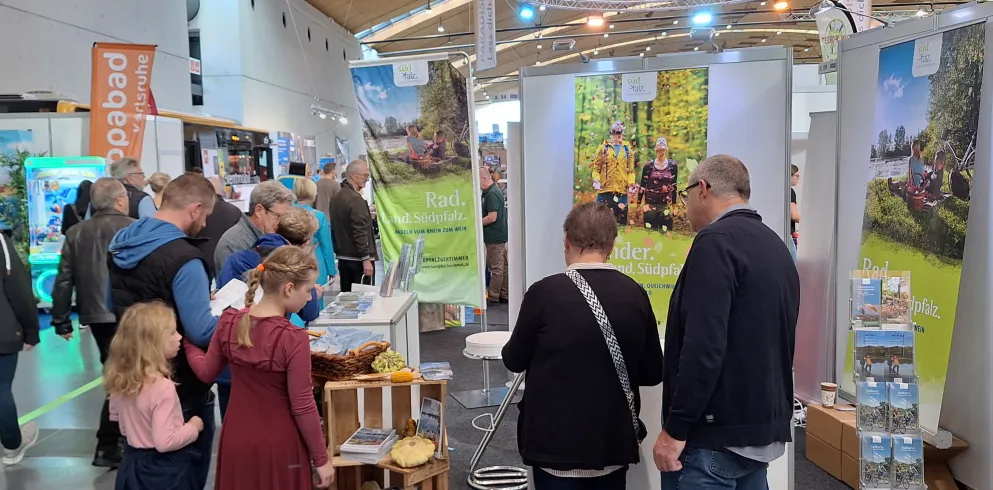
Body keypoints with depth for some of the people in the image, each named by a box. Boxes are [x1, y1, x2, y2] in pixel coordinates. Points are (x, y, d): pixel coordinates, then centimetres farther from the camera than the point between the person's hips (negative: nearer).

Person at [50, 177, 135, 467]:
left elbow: (64, 280, 8)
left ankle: (123, 428, 27)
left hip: (95, 315, 6)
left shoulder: (75, 233, 6)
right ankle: (107, 447, 3)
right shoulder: (133, 229, -9)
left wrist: (61, 320, 15)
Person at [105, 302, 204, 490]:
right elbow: (164, 442, -28)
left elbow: (115, 415, 15)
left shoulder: (121, 378, -4)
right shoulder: (162, 387, -28)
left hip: (134, 463, 8)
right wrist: (193, 427, -14)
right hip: (165, 469, -8)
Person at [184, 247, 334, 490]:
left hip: (237, 439, 5)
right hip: (278, 445, -5)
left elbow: (207, 372, 7)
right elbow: (303, 406, -18)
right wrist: (321, 459, -7)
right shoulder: (293, 338, -24)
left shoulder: (229, 321, -8)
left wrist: (186, 341, 24)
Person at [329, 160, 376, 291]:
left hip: (343, 258, 9)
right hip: (358, 259, -9)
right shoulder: (355, 199, -16)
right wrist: (366, 259, -19)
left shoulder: (336, 198, 11)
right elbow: (360, 232, -20)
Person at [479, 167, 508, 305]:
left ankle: (493, 297, 3)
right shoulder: (495, 190, 13)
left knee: (496, 268, -3)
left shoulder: (492, 194, -19)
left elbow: (492, 217, -23)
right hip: (500, 235, 10)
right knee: (503, 266, 13)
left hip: (495, 237, -10)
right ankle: (504, 295, 20)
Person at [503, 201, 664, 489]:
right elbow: (653, 373, 3)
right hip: (614, 442, 3)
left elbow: (514, 360, -2)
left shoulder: (544, 292, -16)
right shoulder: (635, 294, -7)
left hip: (556, 441, -3)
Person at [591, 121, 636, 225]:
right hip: (605, 189, -2)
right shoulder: (603, 148, 8)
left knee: (621, 218, 4)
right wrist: (596, 180, -13)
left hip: (622, 190, 2)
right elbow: (596, 167, 3)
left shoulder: (627, 150, 14)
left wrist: (631, 184, -5)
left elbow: (631, 170, 9)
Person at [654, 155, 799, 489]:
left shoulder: (716, 240, -15)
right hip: (765, 429, 9)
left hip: (717, 433, -9)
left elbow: (704, 345, -23)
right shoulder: (776, 245, 12)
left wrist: (675, 428, -17)